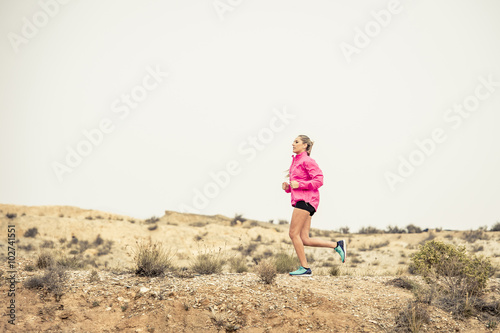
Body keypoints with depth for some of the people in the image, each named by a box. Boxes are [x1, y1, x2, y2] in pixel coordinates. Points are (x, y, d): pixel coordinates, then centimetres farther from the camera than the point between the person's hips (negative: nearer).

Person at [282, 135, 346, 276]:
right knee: (304, 240, 2)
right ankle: (337, 245, 9)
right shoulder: (296, 161, 23)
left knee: (293, 233, -11)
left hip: (306, 200, -9)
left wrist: (299, 184, -17)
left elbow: (319, 180, -13)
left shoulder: (307, 161, -5)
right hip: (299, 200, 9)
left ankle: (305, 268, -6)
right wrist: (287, 187, 8)